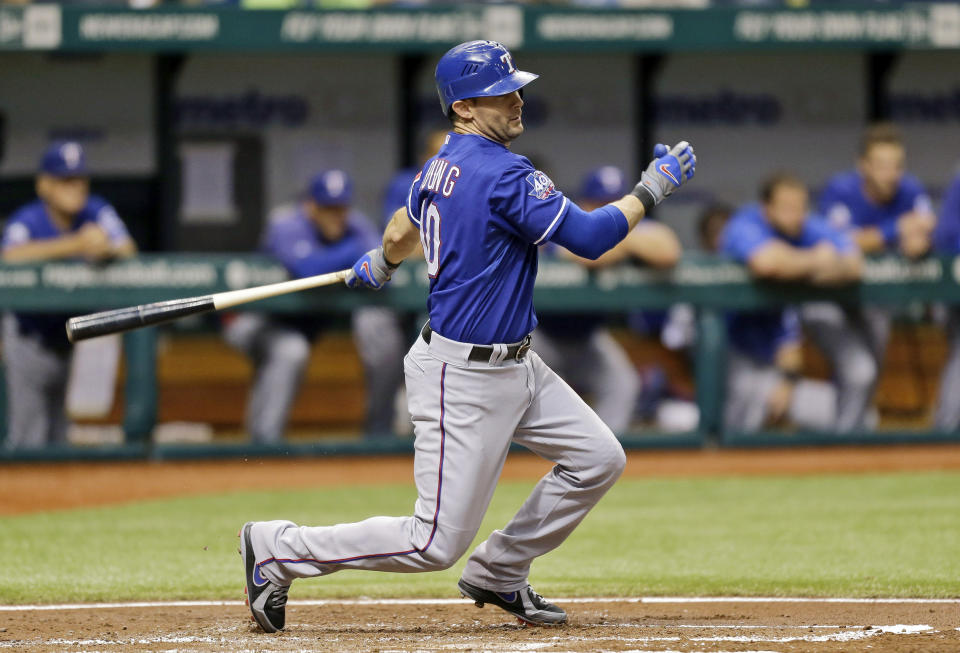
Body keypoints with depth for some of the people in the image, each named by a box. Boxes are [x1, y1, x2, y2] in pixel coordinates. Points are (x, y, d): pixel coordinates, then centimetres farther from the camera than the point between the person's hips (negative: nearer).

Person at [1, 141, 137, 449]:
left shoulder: (98, 213, -8)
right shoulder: (27, 221, -19)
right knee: (28, 438, -3)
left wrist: (105, 250, -41)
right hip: (32, 339, -3)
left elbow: (129, 253, -17)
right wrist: (74, 245, -50)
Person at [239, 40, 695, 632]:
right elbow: (589, 237, -24)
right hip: (464, 378, -10)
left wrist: (380, 266, 48)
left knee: (599, 458, 9)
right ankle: (276, 549, 5)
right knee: (437, 543, -6)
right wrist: (654, 188, -11)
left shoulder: (442, 166, 8)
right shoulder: (504, 173, -21)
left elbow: (402, 232, 27)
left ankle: (497, 574, 21)